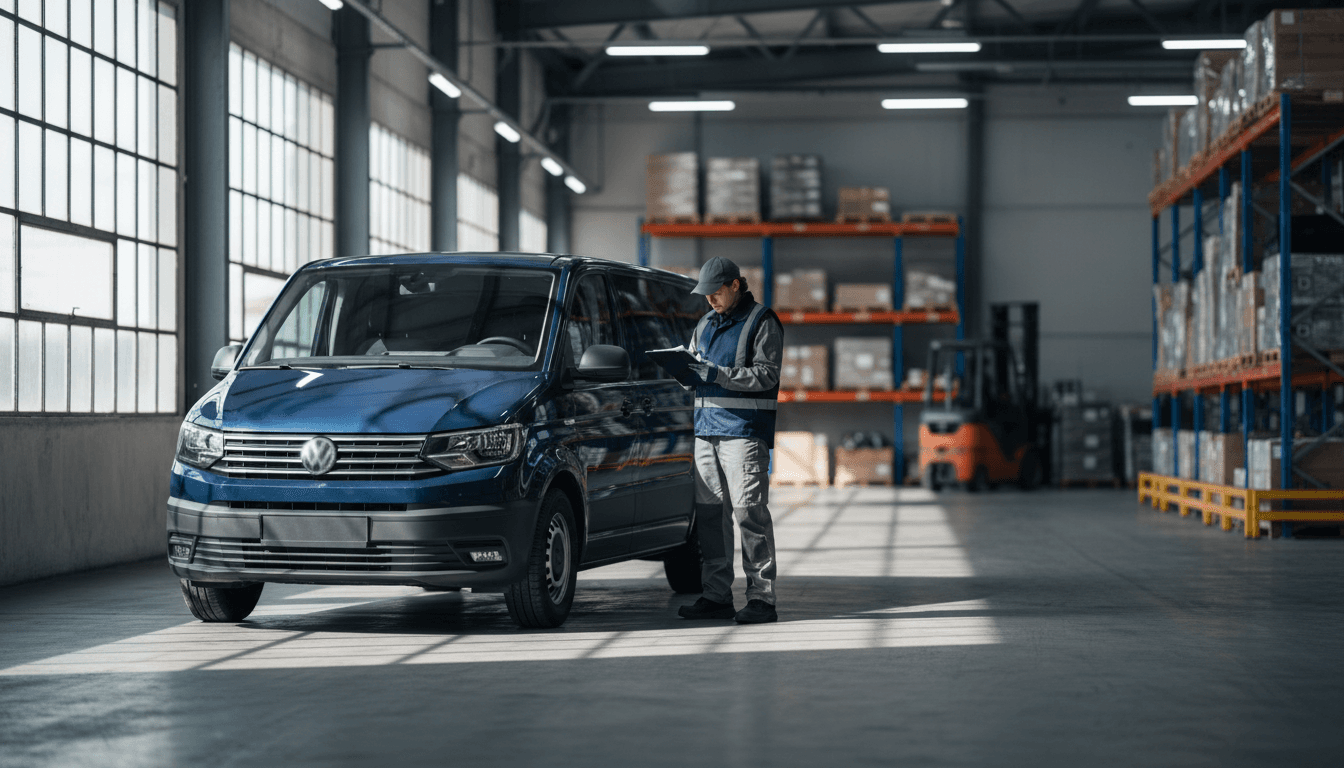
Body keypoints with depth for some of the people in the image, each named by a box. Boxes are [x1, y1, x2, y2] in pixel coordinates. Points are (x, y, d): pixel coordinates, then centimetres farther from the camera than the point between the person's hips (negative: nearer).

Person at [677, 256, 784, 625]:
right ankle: (717, 596, 8)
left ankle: (761, 598, -8)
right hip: (707, 428, 7)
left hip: (745, 430, -7)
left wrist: (717, 374, -18)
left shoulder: (761, 321, -1)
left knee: (749, 511, -10)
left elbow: (766, 374, -10)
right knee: (708, 512, 3)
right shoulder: (706, 324, 21)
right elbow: (693, 367, 23)